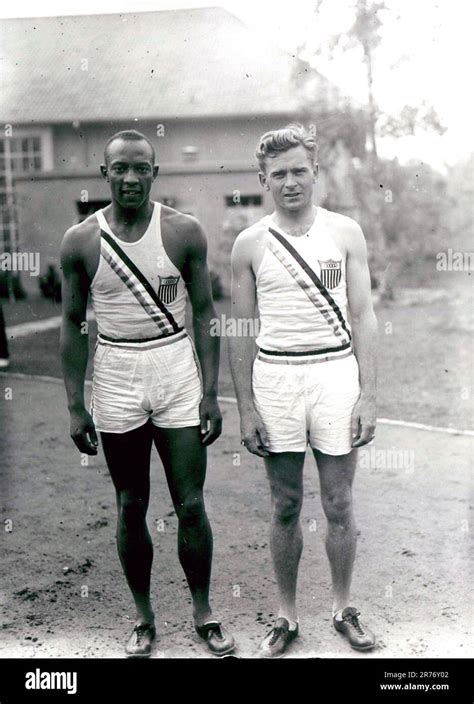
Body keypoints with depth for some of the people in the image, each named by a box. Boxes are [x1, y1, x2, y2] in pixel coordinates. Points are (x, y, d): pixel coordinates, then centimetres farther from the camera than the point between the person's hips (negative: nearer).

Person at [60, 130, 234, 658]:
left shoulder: (184, 232, -4)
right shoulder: (80, 241, -3)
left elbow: (205, 313, 0)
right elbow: (72, 325, 2)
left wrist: (210, 393, -4)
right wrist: (75, 406, -1)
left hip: (177, 373, 0)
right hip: (115, 377, 1)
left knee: (190, 506, 3)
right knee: (130, 509, 10)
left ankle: (203, 613, 22)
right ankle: (143, 617, 27)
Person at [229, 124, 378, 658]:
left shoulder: (345, 233, 2)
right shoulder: (249, 244, 3)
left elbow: (363, 318, 1)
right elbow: (241, 332, 4)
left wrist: (367, 396, -6)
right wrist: (246, 409, -1)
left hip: (336, 372, 0)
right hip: (275, 376, 1)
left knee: (339, 504, 7)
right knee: (285, 507, 9)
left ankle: (343, 609, 26)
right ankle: (286, 616, 24)